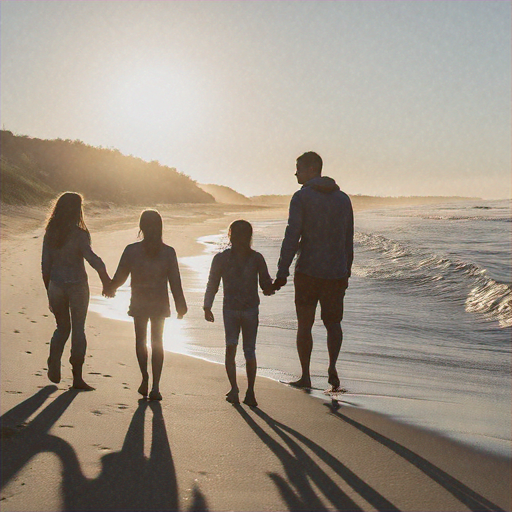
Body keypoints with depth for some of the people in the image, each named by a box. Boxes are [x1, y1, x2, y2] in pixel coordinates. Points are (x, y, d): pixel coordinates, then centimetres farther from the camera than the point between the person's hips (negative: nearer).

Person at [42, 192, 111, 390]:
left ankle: (53, 362, 0)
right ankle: (77, 377, 6)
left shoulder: (50, 234, 3)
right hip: (77, 286, -4)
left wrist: (49, 290, 13)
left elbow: (45, 265, 5)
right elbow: (90, 256, -25)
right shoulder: (79, 234, -11)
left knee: (62, 327, 20)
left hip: (56, 285, 4)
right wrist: (104, 276, -27)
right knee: (78, 329, 5)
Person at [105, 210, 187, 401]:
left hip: (139, 303, -1)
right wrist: (181, 306, 5)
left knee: (140, 340, 17)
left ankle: (145, 377, 2)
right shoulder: (168, 252, -7)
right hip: (160, 304, 1)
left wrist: (110, 289, 20)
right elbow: (175, 281, -4)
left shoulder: (131, 250, -10)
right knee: (157, 342, 9)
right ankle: (155, 386, 4)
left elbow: (120, 275, -1)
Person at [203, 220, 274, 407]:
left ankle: (250, 391, 11)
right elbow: (212, 284, 6)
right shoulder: (222, 258, 0)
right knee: (231, 346, -14)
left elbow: (266, 283, 7)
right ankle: (233, 388, -9)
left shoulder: (256, 258, 1)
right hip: (230, 309, 0)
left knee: (249, 351, 1)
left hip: (250, 309, 0)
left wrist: (269, 288, -16)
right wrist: (207, 307, 1)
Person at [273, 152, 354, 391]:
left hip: (308, 272, -4)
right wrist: (346, 272, 21)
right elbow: (348, 241, 13)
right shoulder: (343, 198, 9)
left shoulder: (301, 197, -7)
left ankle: (305, 376, 11)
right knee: (333, 323, 15)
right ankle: (332, 366, -6)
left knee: (304, 325, 9)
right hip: (336, 273, 4)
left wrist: (282, 272, -12)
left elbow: (292, 237, -13)